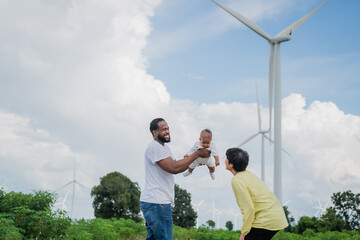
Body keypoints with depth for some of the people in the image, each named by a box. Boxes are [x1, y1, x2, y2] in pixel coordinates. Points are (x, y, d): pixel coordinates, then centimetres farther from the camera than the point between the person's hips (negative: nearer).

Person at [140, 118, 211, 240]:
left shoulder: (164, 147, 20)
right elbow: (173, 168, -22)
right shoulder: (154, 147, -14)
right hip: (156, 203, -11)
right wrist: (197, 154, -16)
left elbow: (176, 166, 23)